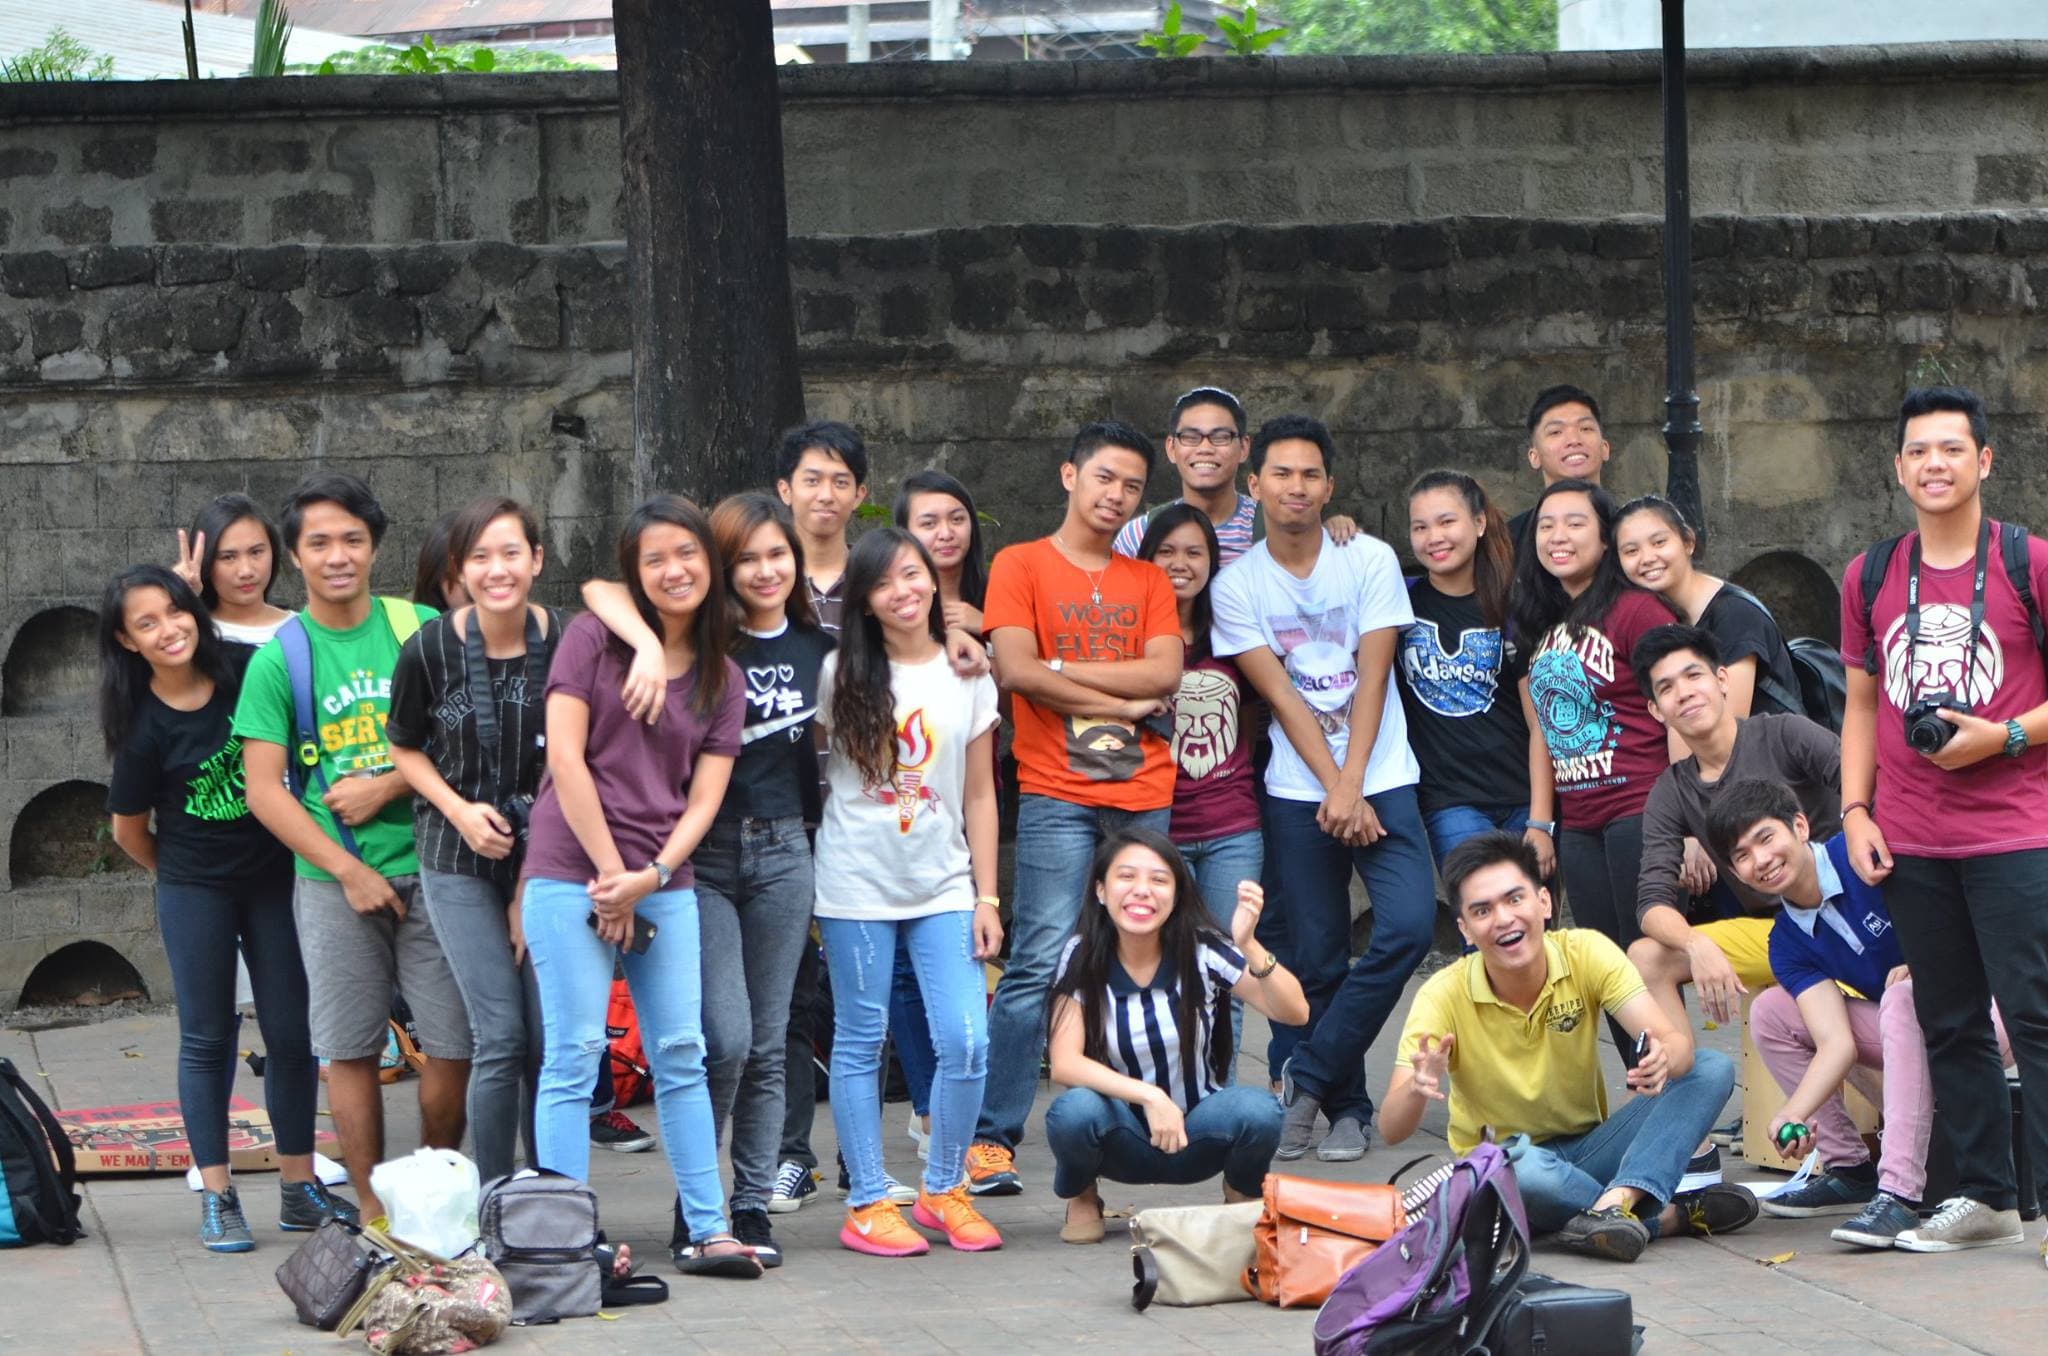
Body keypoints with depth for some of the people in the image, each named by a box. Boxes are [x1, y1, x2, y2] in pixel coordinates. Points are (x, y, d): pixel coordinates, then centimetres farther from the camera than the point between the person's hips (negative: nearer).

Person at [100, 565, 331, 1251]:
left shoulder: (245, 673, -8)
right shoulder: (143, 725, -13)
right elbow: (129, 830, 1)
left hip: (274, 878, 2)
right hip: (195, 892, -2)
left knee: (291, 1033, 4)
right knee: (207, 1038, 3)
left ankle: (299, 1188, 14)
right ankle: (217, 1199, 8)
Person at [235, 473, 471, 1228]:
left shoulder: (420, 629, 4)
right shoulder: (278, 659, 0)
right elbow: (264, 790, -3)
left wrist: (386, 786, -10)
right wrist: (348, 869, -10)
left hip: (430, 867, 1)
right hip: (334, 881, -1)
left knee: (455, 1040, -1)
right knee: (352, 1049, 2)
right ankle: (374, 1211, 11)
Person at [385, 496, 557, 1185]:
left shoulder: (567, 642, -9)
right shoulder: (430, 649, -10)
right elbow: (405, 750, 6)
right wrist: (461, 811, -10)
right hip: (459, 862, -1)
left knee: (555, 1038, -1)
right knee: (501, 1037, -7)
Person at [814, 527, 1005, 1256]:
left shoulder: (967, 677, 7)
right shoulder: (842, 674, 2)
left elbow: (979, 794, 9)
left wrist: (987, 898, 5)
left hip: (944, 886, 2)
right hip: (857, 883, -1)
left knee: (966, 1041, -7)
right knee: (860, 1042, 1)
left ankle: (944, 1190, 10)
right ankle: (867, 1204, 8)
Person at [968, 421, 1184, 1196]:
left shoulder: (1147, 581, 18)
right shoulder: (1022, 565, 6)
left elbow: (1164, 673, 3)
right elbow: (1017, 671, -7)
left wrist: (1064, 668, -5)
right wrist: (1122, 701, -3)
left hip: (1144, 797, 4)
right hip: (1057, 797, -4)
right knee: (1040, 963, -12)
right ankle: (992, 1138, -11)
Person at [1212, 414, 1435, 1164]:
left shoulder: (1370, 560, 2)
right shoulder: (1237, 583, 1)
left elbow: (1371, 678, -4)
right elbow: (1281, 696, -4)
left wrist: (1351, 787, -13)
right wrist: (1334, 793, -12)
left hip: (1380, 778, 0)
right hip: (1297, 792, 0)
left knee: (1409, 924, -17)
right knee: (1318, 958, 0)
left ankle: (1307, 1076, -7)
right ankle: (1345, 1108, 13)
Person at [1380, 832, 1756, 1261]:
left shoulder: (1587, 953, -10)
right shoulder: (1445, 996, -15)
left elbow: (1675, 1041, -22)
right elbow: (1391, 1130, -22)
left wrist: (1663, 1059, -47)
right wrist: (1417, 1089, -45)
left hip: (1591, 1149, 3)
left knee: (1712, 1068, -18)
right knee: (1520, 1166, -40)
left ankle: (1617, 1202, -37)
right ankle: (1673, 1215, -22)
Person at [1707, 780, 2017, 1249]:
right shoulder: (1790, 943, 0)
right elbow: (1837, 1042, -12)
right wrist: (1793, 1114, -27)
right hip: (1913, 1031, 7)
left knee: (1904, 996, -37)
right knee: (1769, 1013, 0)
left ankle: (1900, 1194, -40)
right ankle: (1850, 1170, 4)